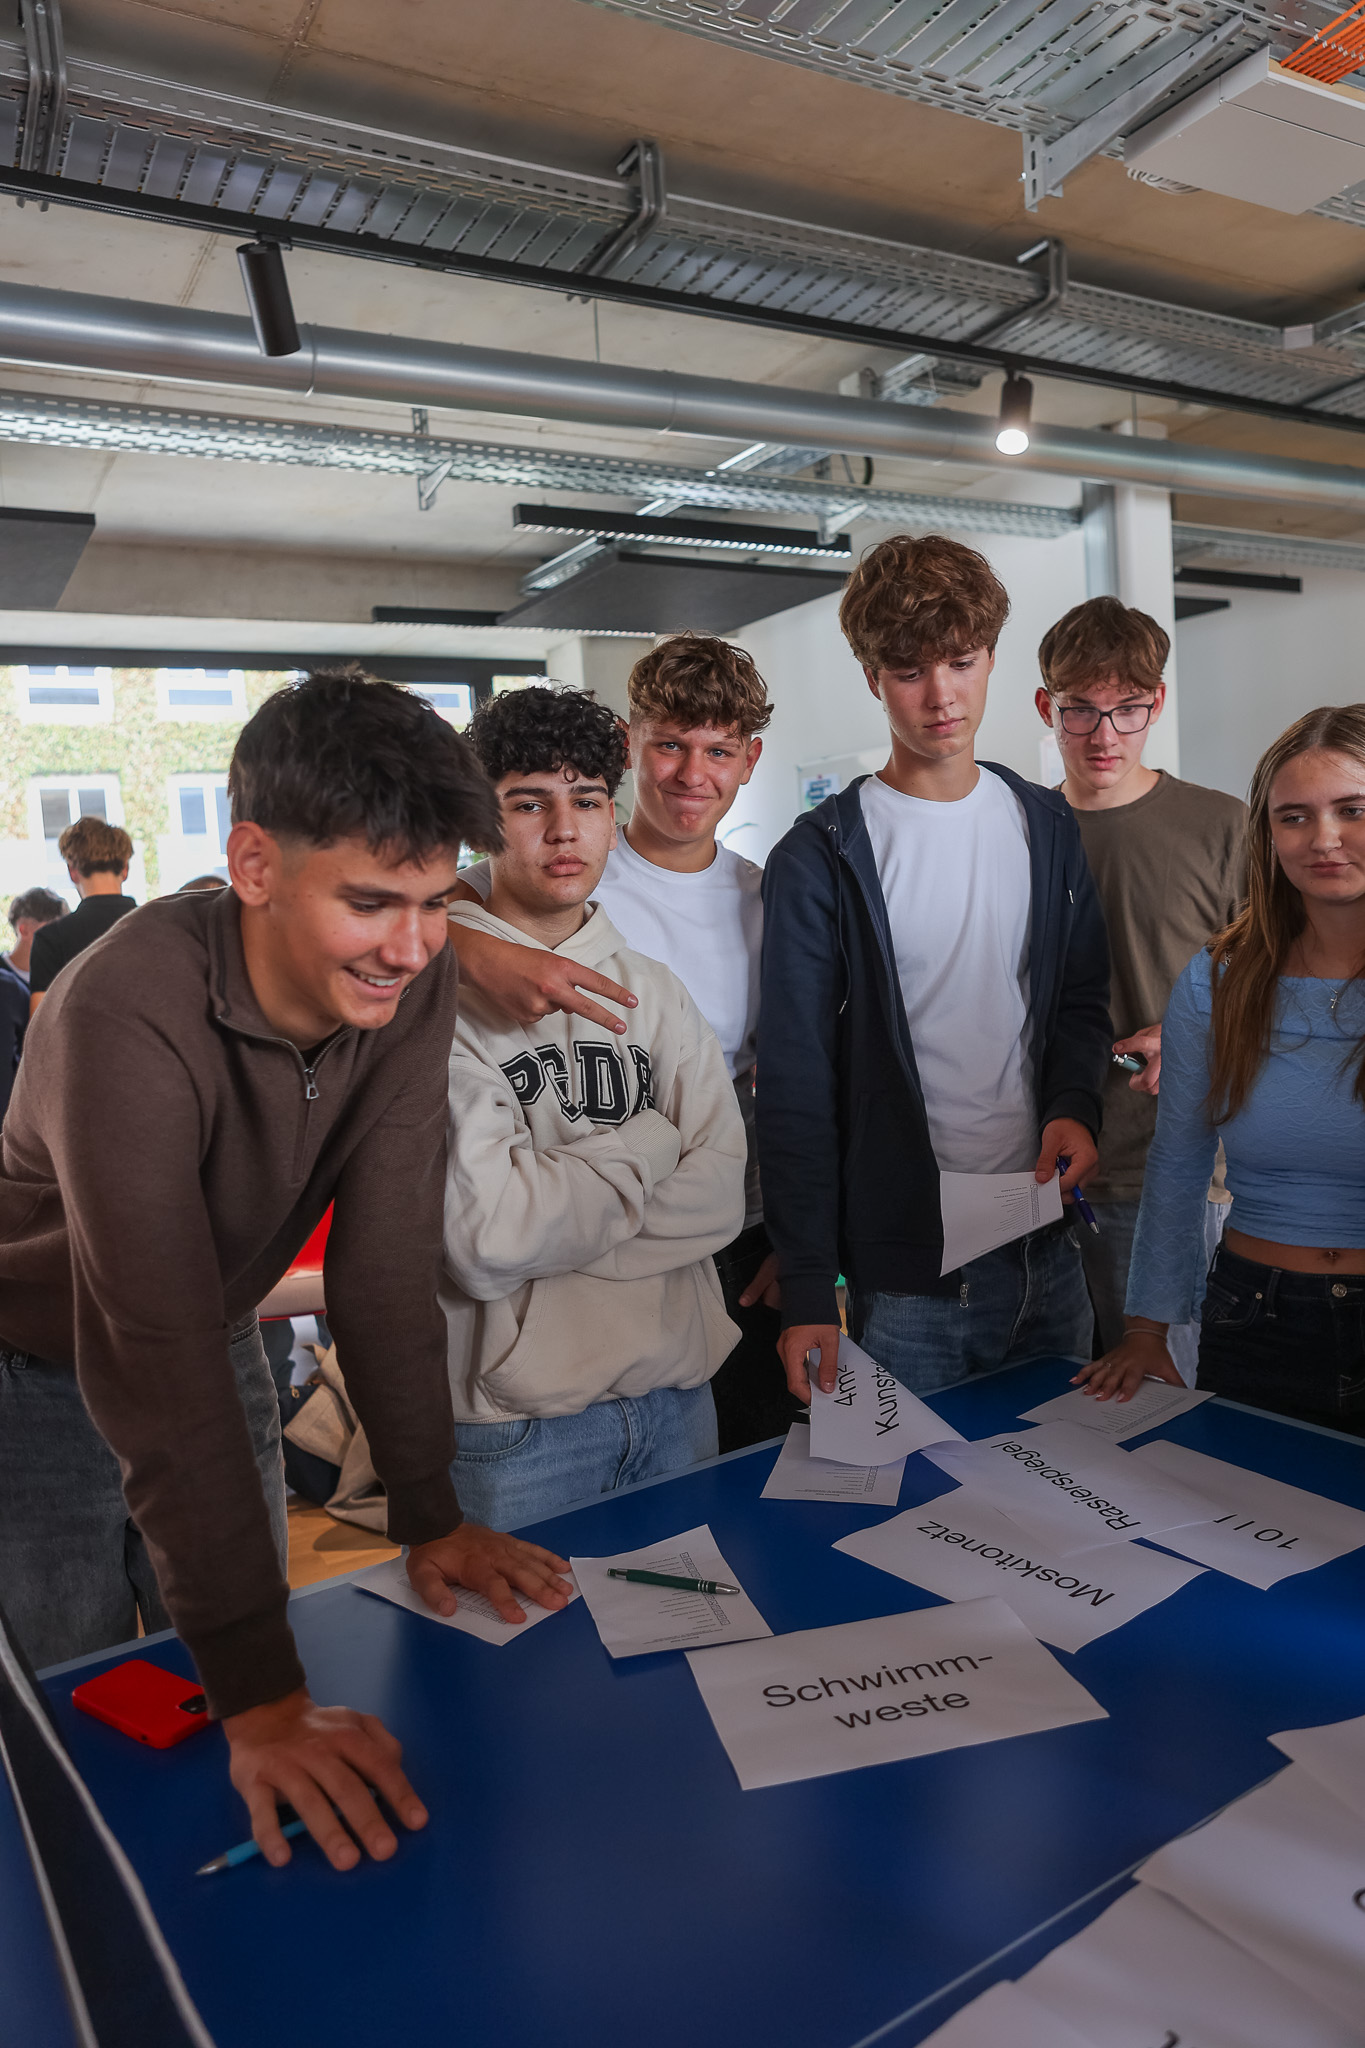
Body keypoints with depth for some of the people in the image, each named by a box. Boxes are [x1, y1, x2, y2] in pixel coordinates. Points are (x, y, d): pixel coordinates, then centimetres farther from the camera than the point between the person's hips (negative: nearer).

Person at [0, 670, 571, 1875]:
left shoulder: (411, 985, -20)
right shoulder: (129, 1015, -37)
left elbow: (389, 1251, -18)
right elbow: (157, 1362, -39)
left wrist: (430, 1515, -17)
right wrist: (261, 1692, -38)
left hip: (220, 1345, 5)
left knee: (251, 1687, 15)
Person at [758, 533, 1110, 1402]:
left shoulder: (1048, 826, 7)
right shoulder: (820, 859, -9)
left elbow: (1083, 997, 15)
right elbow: (796, 1086, -10)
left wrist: (1075, 1104, -7)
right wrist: (809, 1288, -12)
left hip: (1046, 1246, 5)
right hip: (904, 1272, -4)